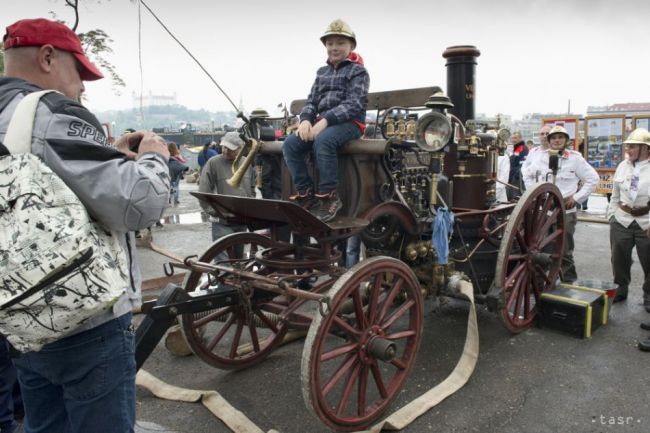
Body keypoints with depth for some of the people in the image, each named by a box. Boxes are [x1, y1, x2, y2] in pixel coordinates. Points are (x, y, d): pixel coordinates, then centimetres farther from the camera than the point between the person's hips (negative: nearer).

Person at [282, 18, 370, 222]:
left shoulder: (358, 71, 1)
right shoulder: (322, 72, 21)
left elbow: (354, 104, -12)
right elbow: (312, 100, 16)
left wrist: (325, 120, -23)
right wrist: (306, 119, -7)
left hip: (349, 122, -6)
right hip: (322, 121, 6)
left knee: (323, 141, -37)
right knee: (290, 144, -17)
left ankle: (329, 196, -27)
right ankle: (306, 193, -11)